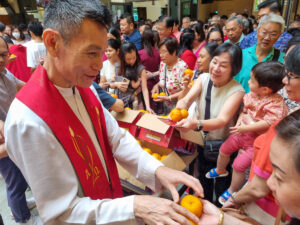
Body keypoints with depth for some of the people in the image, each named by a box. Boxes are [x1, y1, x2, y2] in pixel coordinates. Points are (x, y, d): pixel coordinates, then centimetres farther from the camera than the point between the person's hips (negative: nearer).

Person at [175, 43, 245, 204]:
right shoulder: (203, 78, -10)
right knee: (203, 178, 25)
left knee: (222, 185, 15)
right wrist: (178, 111, -45)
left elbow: (222, 120, -36)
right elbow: (186, 99, -22)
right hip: (202, 139, 4)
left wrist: (196, 124, -55)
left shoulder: (236, 90, -23)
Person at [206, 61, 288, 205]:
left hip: (256, 140, -7)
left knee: (239, 165, -6)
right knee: (224, 149, 18)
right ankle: (220, 170, 51)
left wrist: (246, 128, -30)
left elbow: (269, 122, -31)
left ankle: (232, 191, 22)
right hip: (243, 132, 7)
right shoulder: (252, 95, -4)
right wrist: (240, 119, -3)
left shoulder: (275, 103, -25)